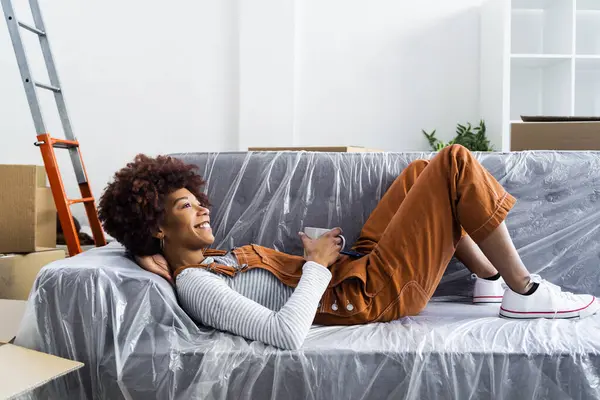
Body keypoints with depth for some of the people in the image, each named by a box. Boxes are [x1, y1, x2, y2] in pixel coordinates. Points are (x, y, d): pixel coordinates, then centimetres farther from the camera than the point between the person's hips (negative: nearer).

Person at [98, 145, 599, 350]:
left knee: (422, 171, 22)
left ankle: (490, 279, 24)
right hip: (372, 295, -10)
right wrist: (318, 263, -21)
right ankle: (525, 293, 2)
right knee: (455, 162, -11)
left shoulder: (205, 263, 10)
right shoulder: (195, 286, -21)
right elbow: (286, 334, -32)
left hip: (354, 269, 10)